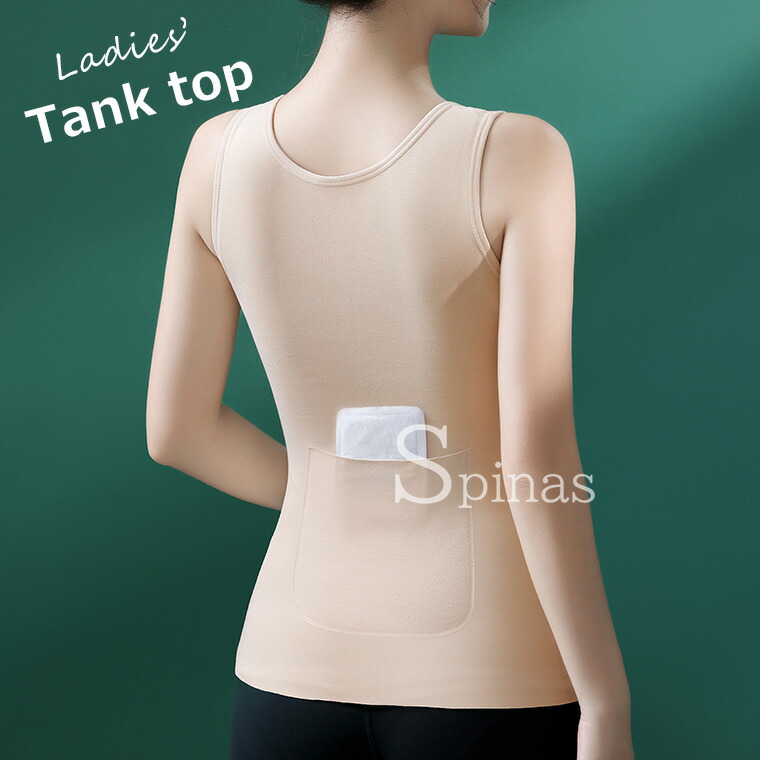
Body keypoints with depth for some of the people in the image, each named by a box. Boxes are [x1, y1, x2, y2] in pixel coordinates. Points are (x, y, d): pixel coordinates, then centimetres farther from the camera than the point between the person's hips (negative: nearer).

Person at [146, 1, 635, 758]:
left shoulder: (219, 150, -5)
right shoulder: (517, 155, -16)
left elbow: (175, 429, 1)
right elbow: (537, 457, -18)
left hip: (297, 670, 4)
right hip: (490, 676, -3)